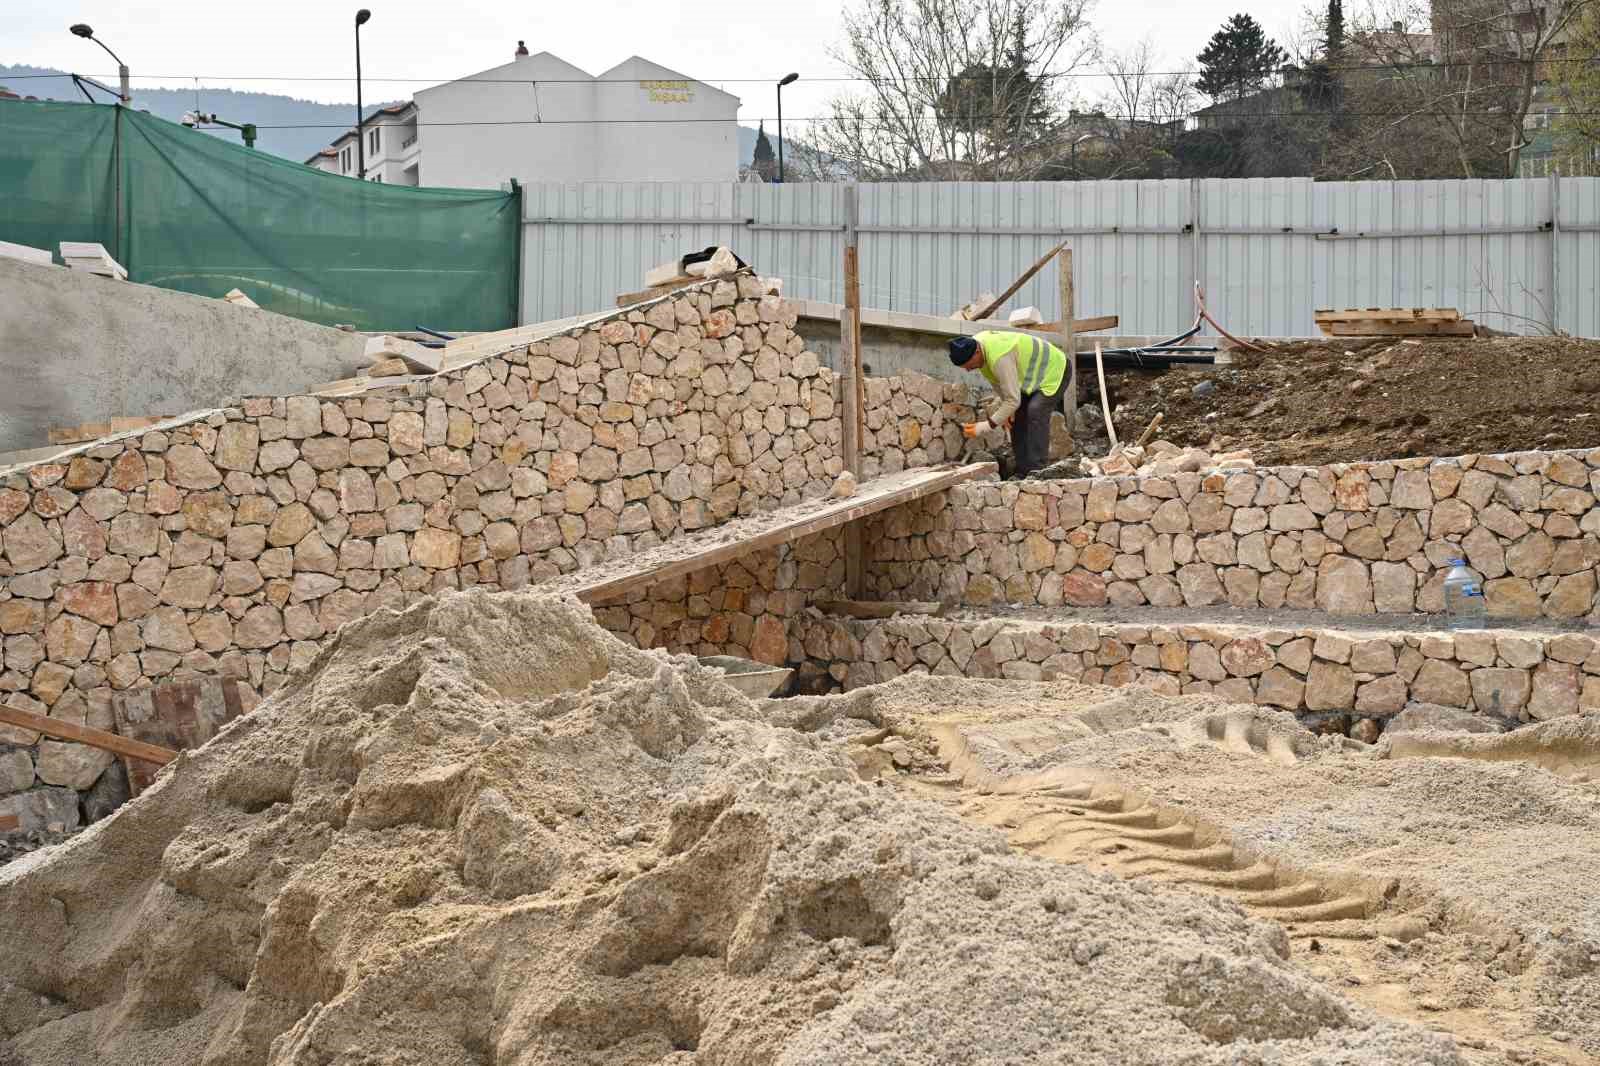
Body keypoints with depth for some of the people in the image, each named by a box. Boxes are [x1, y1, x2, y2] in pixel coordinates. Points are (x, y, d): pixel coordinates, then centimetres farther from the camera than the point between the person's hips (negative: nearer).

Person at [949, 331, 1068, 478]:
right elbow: (997, 382, 4)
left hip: (1053, 372, -9)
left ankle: (1036, 471, -28)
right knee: (1016, 417, 4)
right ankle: (1023, 473, 9)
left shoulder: (1000, 358, -39)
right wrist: (1005, 410, -5)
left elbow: (1013, 400, -35)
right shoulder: (974, 346, -11)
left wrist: (986, 426, -32)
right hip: (1031, 376, 9)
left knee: (1036, 412, -27)